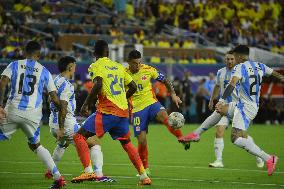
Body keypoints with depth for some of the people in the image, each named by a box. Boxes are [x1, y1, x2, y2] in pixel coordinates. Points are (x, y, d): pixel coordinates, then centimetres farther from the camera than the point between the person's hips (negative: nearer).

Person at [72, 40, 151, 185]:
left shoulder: (96, 66, -1)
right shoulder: (119, 67, 17)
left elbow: (98, 85, -19)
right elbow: (133, 87, 18)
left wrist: (86, 105, -12)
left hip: (107, 111, -6)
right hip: (123, 112, 6)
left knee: (79, 136, -2)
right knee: (127, 144, 24)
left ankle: (88, 171, -18)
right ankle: (144, 176, 20)